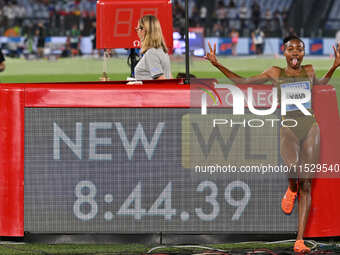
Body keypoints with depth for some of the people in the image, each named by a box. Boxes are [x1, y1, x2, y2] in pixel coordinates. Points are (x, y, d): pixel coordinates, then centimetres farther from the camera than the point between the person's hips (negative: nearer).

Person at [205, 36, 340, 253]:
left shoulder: (309, 71, 14)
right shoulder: (276, 73, 9)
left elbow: (320, 83, 38)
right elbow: (242, 81, 17)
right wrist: (218, 65, 12)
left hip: (310, 128, 2)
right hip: (287, 127, -2)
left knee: (306, 185, -3)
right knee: (293, 167, -33)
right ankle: (291, 190, 6)